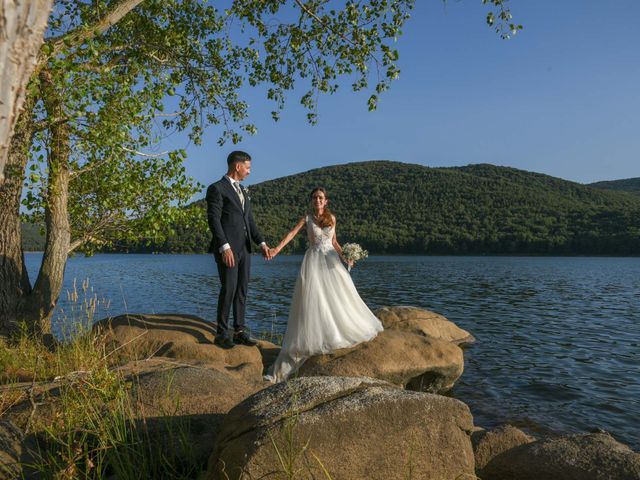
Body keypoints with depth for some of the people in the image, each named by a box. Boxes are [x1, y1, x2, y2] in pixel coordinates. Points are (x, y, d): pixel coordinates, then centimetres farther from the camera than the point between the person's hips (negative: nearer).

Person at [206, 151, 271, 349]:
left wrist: (262, 243, 8)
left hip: (244, 249, 8)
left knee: (242, 290, 8)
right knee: (228, 288, -8)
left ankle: (239, 330, 15)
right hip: (227, 249, -8)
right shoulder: (216, 188, -5)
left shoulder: (243, 191, 20)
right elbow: (213, 220, -13)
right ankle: (222, 333, 5)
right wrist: (224, 247, -22)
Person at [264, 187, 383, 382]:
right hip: (314, 260, -3)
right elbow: (292, 233, -14)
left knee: (339, 296, 5)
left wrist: (344, 256, 3)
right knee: (313, 299, -7)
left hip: (331, 259, 3)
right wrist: (277, 248, -28)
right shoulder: (307, 219, 0)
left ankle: (345, 330, 22)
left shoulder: (332, 218, 9)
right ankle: (317, 337, -2)